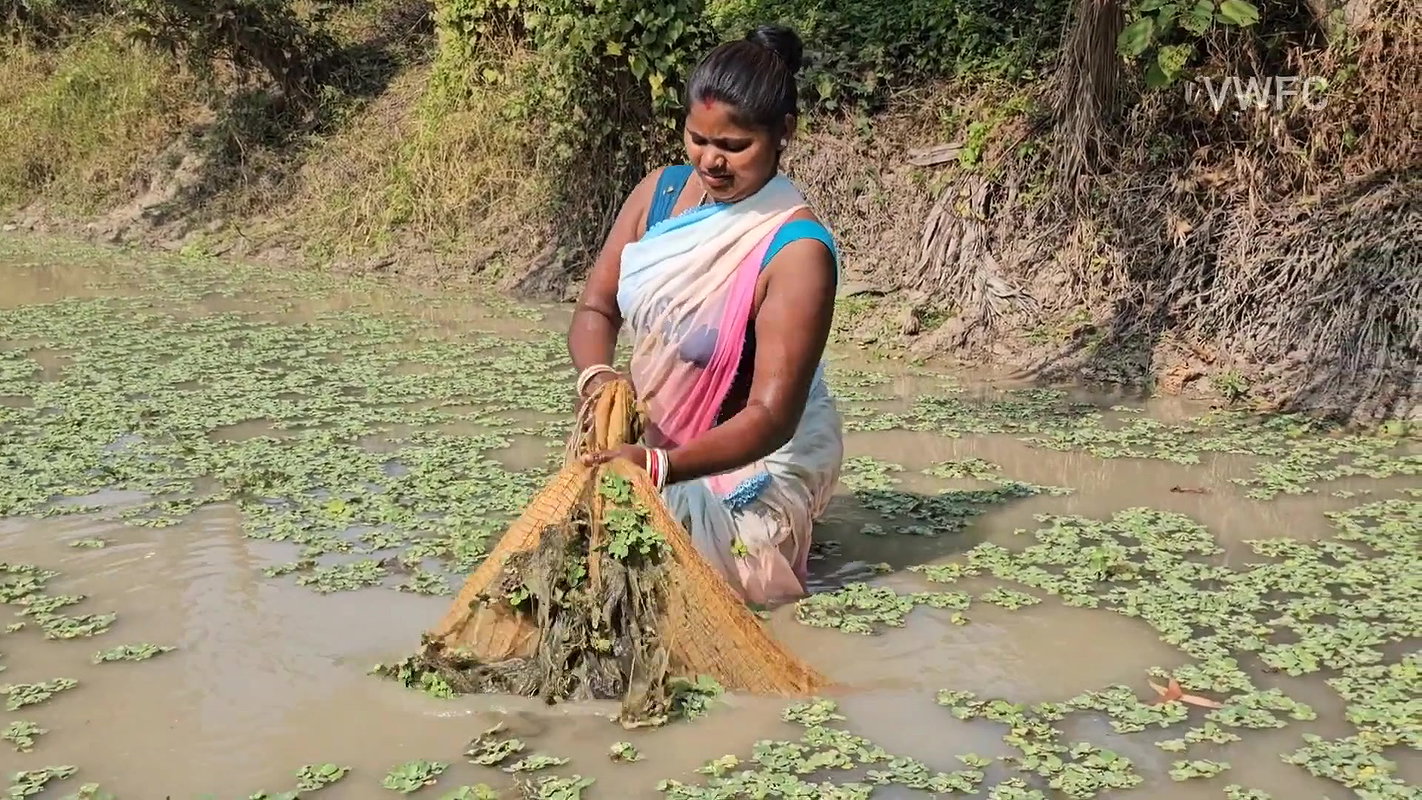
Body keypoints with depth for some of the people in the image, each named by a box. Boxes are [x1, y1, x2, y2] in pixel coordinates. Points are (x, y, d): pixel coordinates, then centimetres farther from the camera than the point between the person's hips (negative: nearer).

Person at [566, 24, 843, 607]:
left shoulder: (796, 250, -26)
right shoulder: (660, 191, -7)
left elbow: (772, 415, -29)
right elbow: (595, 309, -5)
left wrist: (661, 467, -43)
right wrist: (597, 377, -29)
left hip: (755, 457, -6)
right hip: (658, 438, 6)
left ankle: (775, 535, 11)